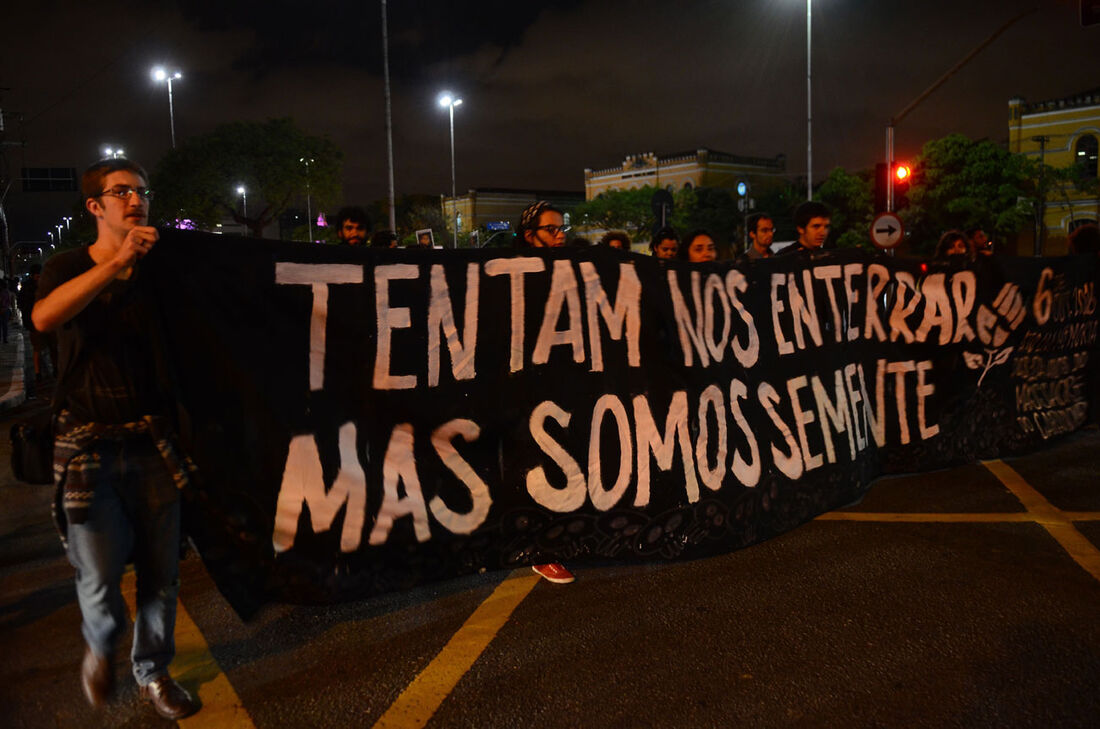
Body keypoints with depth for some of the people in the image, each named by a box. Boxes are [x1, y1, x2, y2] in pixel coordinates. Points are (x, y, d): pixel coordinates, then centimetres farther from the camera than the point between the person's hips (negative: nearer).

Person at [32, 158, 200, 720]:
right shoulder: (68, 267, 1)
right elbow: (44, 317, -22)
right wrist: (118, 262, -28)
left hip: (151, 442, 2)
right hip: (88, 445, -2)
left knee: (160, 572, 8)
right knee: (99, 575, 1)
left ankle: (153, 673, 28)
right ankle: (101, 645, 34)